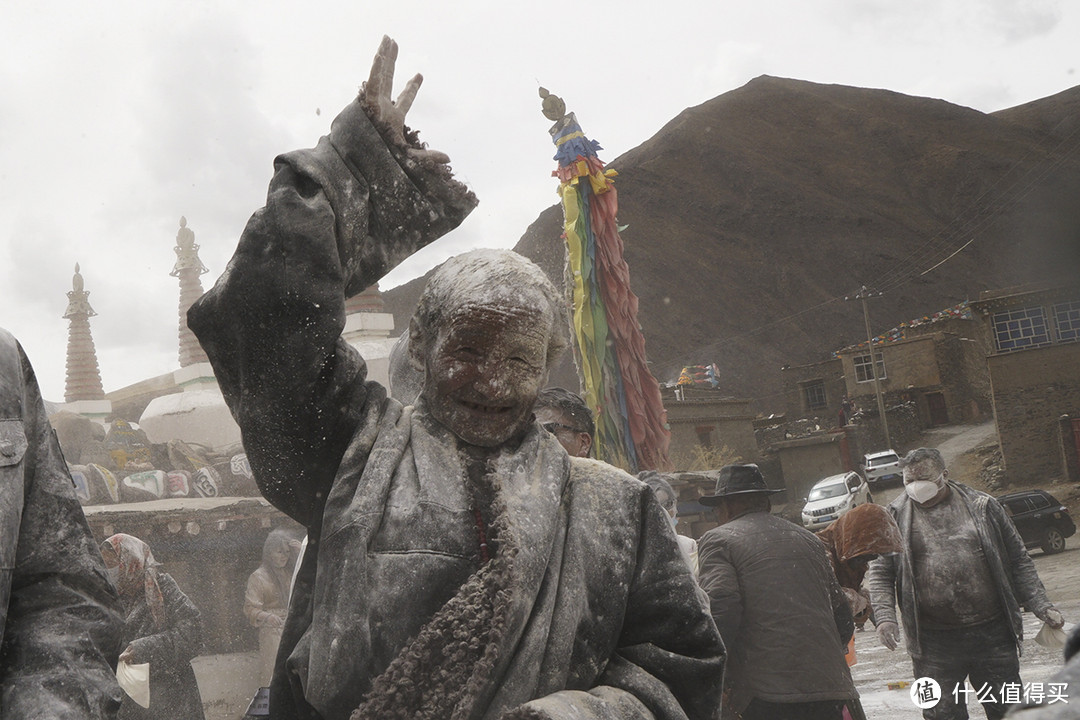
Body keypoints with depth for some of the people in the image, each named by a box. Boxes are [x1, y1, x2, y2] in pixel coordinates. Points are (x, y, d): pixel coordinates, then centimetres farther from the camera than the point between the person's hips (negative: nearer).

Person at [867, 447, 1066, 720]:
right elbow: (880, 573, 5)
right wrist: (885, 616, -10)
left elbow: (1018, 561, 10)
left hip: (992, 634, 1)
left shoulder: (982, 506, 5)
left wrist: (1041, 606, 2)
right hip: (934, 643, -1)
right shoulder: (895, 518, 4)